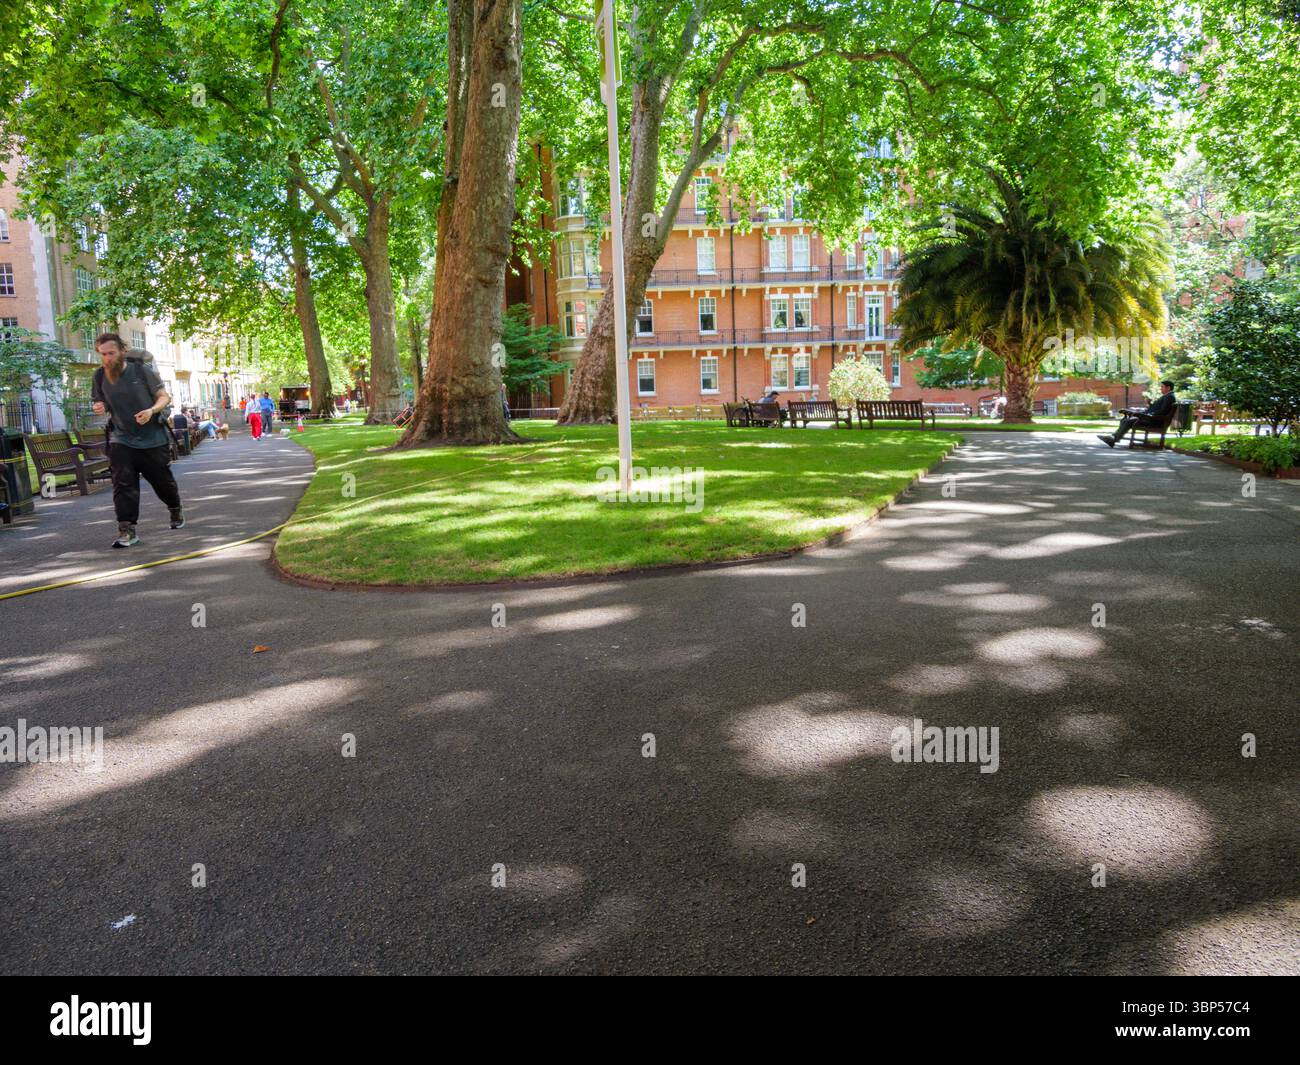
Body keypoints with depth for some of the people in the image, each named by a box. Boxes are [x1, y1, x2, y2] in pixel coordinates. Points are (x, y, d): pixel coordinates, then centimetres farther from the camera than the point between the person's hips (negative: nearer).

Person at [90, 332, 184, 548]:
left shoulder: (141, 370, -8)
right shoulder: (100, 376, 1)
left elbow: (164, 396, -5)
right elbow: (102, 403, 16)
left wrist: (151, 410, -25)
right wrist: (100, 408, -9)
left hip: (153, 439, -1)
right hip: (121, 439, 2)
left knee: (163, 480, 13)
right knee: (123, 483, -13)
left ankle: (176, 510, 42)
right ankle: (127, 531, -13)